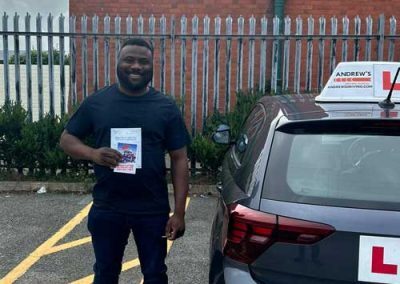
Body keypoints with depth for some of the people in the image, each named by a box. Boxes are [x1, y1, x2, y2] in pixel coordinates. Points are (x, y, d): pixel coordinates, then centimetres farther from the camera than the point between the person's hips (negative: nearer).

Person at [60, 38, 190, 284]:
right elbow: (67, 139, 6)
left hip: (153, 210, -1)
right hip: (106, 208, 1)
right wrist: (93, 154, -17)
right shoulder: (96, 102, 0)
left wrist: (179, 212, -7)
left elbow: (179, 160, -2)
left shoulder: (166, 107, -3)